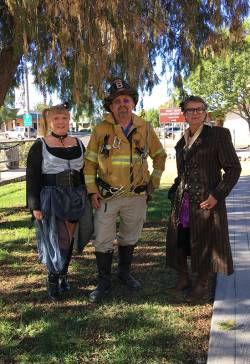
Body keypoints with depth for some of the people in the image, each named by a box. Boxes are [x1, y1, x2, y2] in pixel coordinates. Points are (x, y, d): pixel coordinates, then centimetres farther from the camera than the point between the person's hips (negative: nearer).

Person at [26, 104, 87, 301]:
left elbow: (85, 172, 14)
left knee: (69, 239, 11)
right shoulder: (40, 146, -4)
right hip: (51, 200, -4)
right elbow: (32, 177, -6)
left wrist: (87, 197, 11)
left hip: (76, 199, 4)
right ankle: (53, 279, 14)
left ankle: (63, 276, 28)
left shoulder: (78, 144, 8)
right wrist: (35, 206, -11)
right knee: (59, 241, -5)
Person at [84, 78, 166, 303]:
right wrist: (92, 190, -7)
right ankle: (104, 283, 20)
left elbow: (160, 155, 12)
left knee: (130, 238, 18)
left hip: (137, 196, 2)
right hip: (107, 196, -2)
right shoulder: (101, 130, -7)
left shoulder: (145, 128, -1)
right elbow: (90, 161, 0)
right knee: (103, 241, 2)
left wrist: (154, 181, 7)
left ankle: (124, 272, 40)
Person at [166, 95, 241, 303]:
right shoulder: (182, 140, 13)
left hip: (205, 201, -5)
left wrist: (217, 195, -16)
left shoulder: (218, 134, -6)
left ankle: (202, 286, 23)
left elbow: (233, 168, -8)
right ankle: (183, 279, 30)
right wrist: (174, 193, 11)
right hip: (182, 203, 6)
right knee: (179, 242, 10)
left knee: (204, 245, 5)